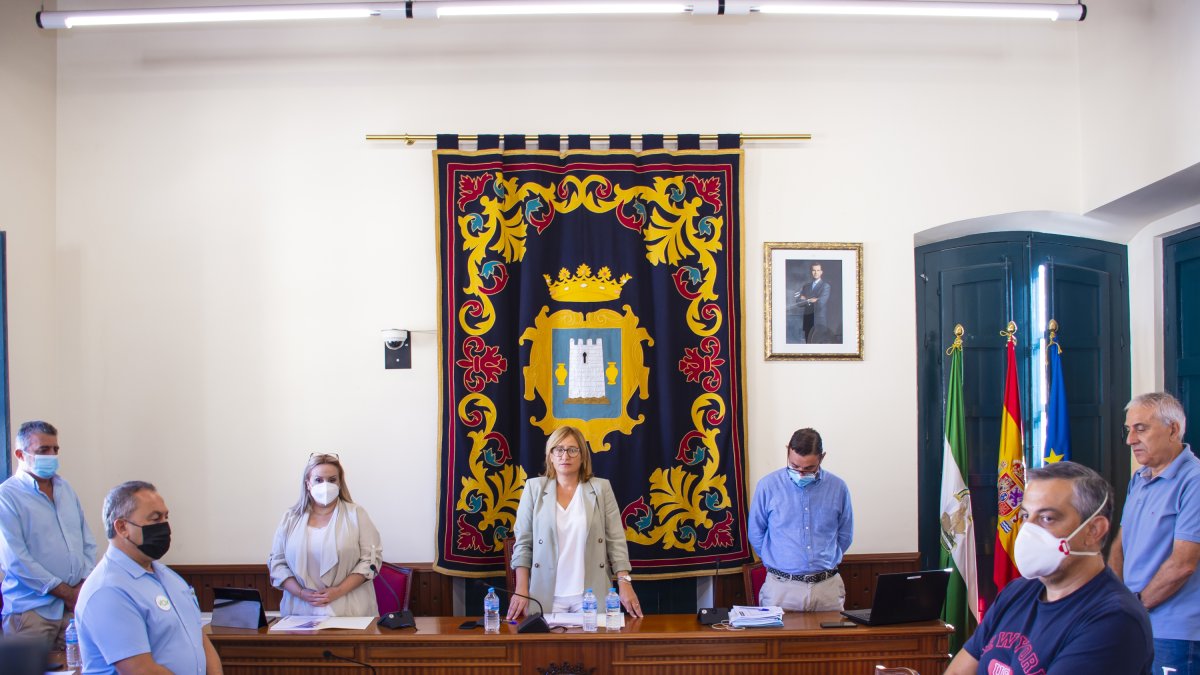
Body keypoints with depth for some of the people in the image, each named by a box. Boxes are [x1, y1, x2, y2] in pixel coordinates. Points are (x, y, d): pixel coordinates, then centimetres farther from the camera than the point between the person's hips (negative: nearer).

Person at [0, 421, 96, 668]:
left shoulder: (66, 489, 14)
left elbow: (88, 542, 16)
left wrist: (84, 585, -1)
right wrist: (67, 592, -11)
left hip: (76, 605, 5)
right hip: (31, 610, -5)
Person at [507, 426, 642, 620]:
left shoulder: (601, 488, 4)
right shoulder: (534, 488, 4)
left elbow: (616, 540, 2)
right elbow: (523, 542, 3)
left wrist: (625, 584, -7)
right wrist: (521, 590, -4)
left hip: (592, 594, 0)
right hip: (547, 595, 0)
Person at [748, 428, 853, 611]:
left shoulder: (838, 488, 1)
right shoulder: (768, 485, -5)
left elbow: (844, 536, 14)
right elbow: (756, 534, 7)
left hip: (827, 588, 2)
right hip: (781, 588, -2)